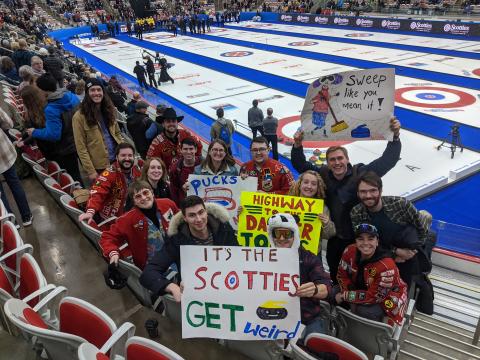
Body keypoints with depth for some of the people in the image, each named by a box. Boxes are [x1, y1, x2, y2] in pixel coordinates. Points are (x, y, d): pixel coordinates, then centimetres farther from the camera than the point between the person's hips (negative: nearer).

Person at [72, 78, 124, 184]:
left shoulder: (108, 110, 5)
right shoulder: (80, 116, -13)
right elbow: (81, 147, -13)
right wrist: (90, 170, -15)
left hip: (117, 160, 5)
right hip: (99, 166, -5)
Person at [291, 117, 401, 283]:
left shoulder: (361, 173, -16)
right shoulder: (324, 175, -5)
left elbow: (388, 159, -18)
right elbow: (301, 165, 1)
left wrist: (395, 136, -30)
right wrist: (297, 145, -14)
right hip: (336, 238, 4)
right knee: (336, 277, 20)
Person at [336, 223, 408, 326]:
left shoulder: (386, 265, -33)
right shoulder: (350, 251, -18)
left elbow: (374, 296, -27)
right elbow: (342, 275, -6)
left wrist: (345, 296, -25)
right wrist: (347, 294, -21)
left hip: (386, 296, -5)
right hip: (361, 287, 6)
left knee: (366, 312, -31)